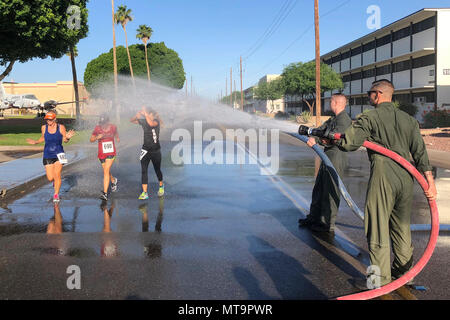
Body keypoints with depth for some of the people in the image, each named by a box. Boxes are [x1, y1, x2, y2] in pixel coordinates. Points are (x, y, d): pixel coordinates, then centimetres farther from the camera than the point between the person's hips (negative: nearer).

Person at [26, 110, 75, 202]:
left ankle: (56, 195, 10)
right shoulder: (44, 127, 1)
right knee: (50, 178, -1)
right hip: (47, 155, 2)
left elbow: (65, 140, 1)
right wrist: (35, 142, 2)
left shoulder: (61, 127, -5)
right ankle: (55, 181, 37)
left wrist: (67, 137, -21)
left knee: (57, 175, -8)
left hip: (58, 154, -2)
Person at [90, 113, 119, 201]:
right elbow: (91, 139, -2)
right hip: (102, 153, 2)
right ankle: (113, 181, 50)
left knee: (106, 171, -15)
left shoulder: (113, 127, -4)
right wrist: (97, 137, -20)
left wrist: (117, 138, 1)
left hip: (111, 153, -2)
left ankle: (105, 193, -16)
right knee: (106, 171, 15)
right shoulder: (97, 128, -7)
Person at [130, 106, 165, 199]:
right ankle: (145, 193, -10)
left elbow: (151, 123, -36)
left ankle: (161, 186, 41)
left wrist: (145, 112, -30)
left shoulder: (157, 122, -13)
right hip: (145, 150, 3)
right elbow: (132, 120, 1)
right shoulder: (144, 121, -1)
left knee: (157, 170, 14)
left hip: (155, 150, -3)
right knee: (144, 171, -8)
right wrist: (137, 115, -19)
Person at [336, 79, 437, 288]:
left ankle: (380, 278, 6)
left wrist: (333, 140, 8)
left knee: (378, 226, 1)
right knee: (402, 226, 17)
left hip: (383, 177, -6)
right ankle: (404, 270, 28)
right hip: (406, 177, 6)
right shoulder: (408, 119, 14)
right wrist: (429, 181, 3)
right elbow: (420, 151, 6)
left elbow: (348, 143, -13)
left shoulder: (370, 118, -3)